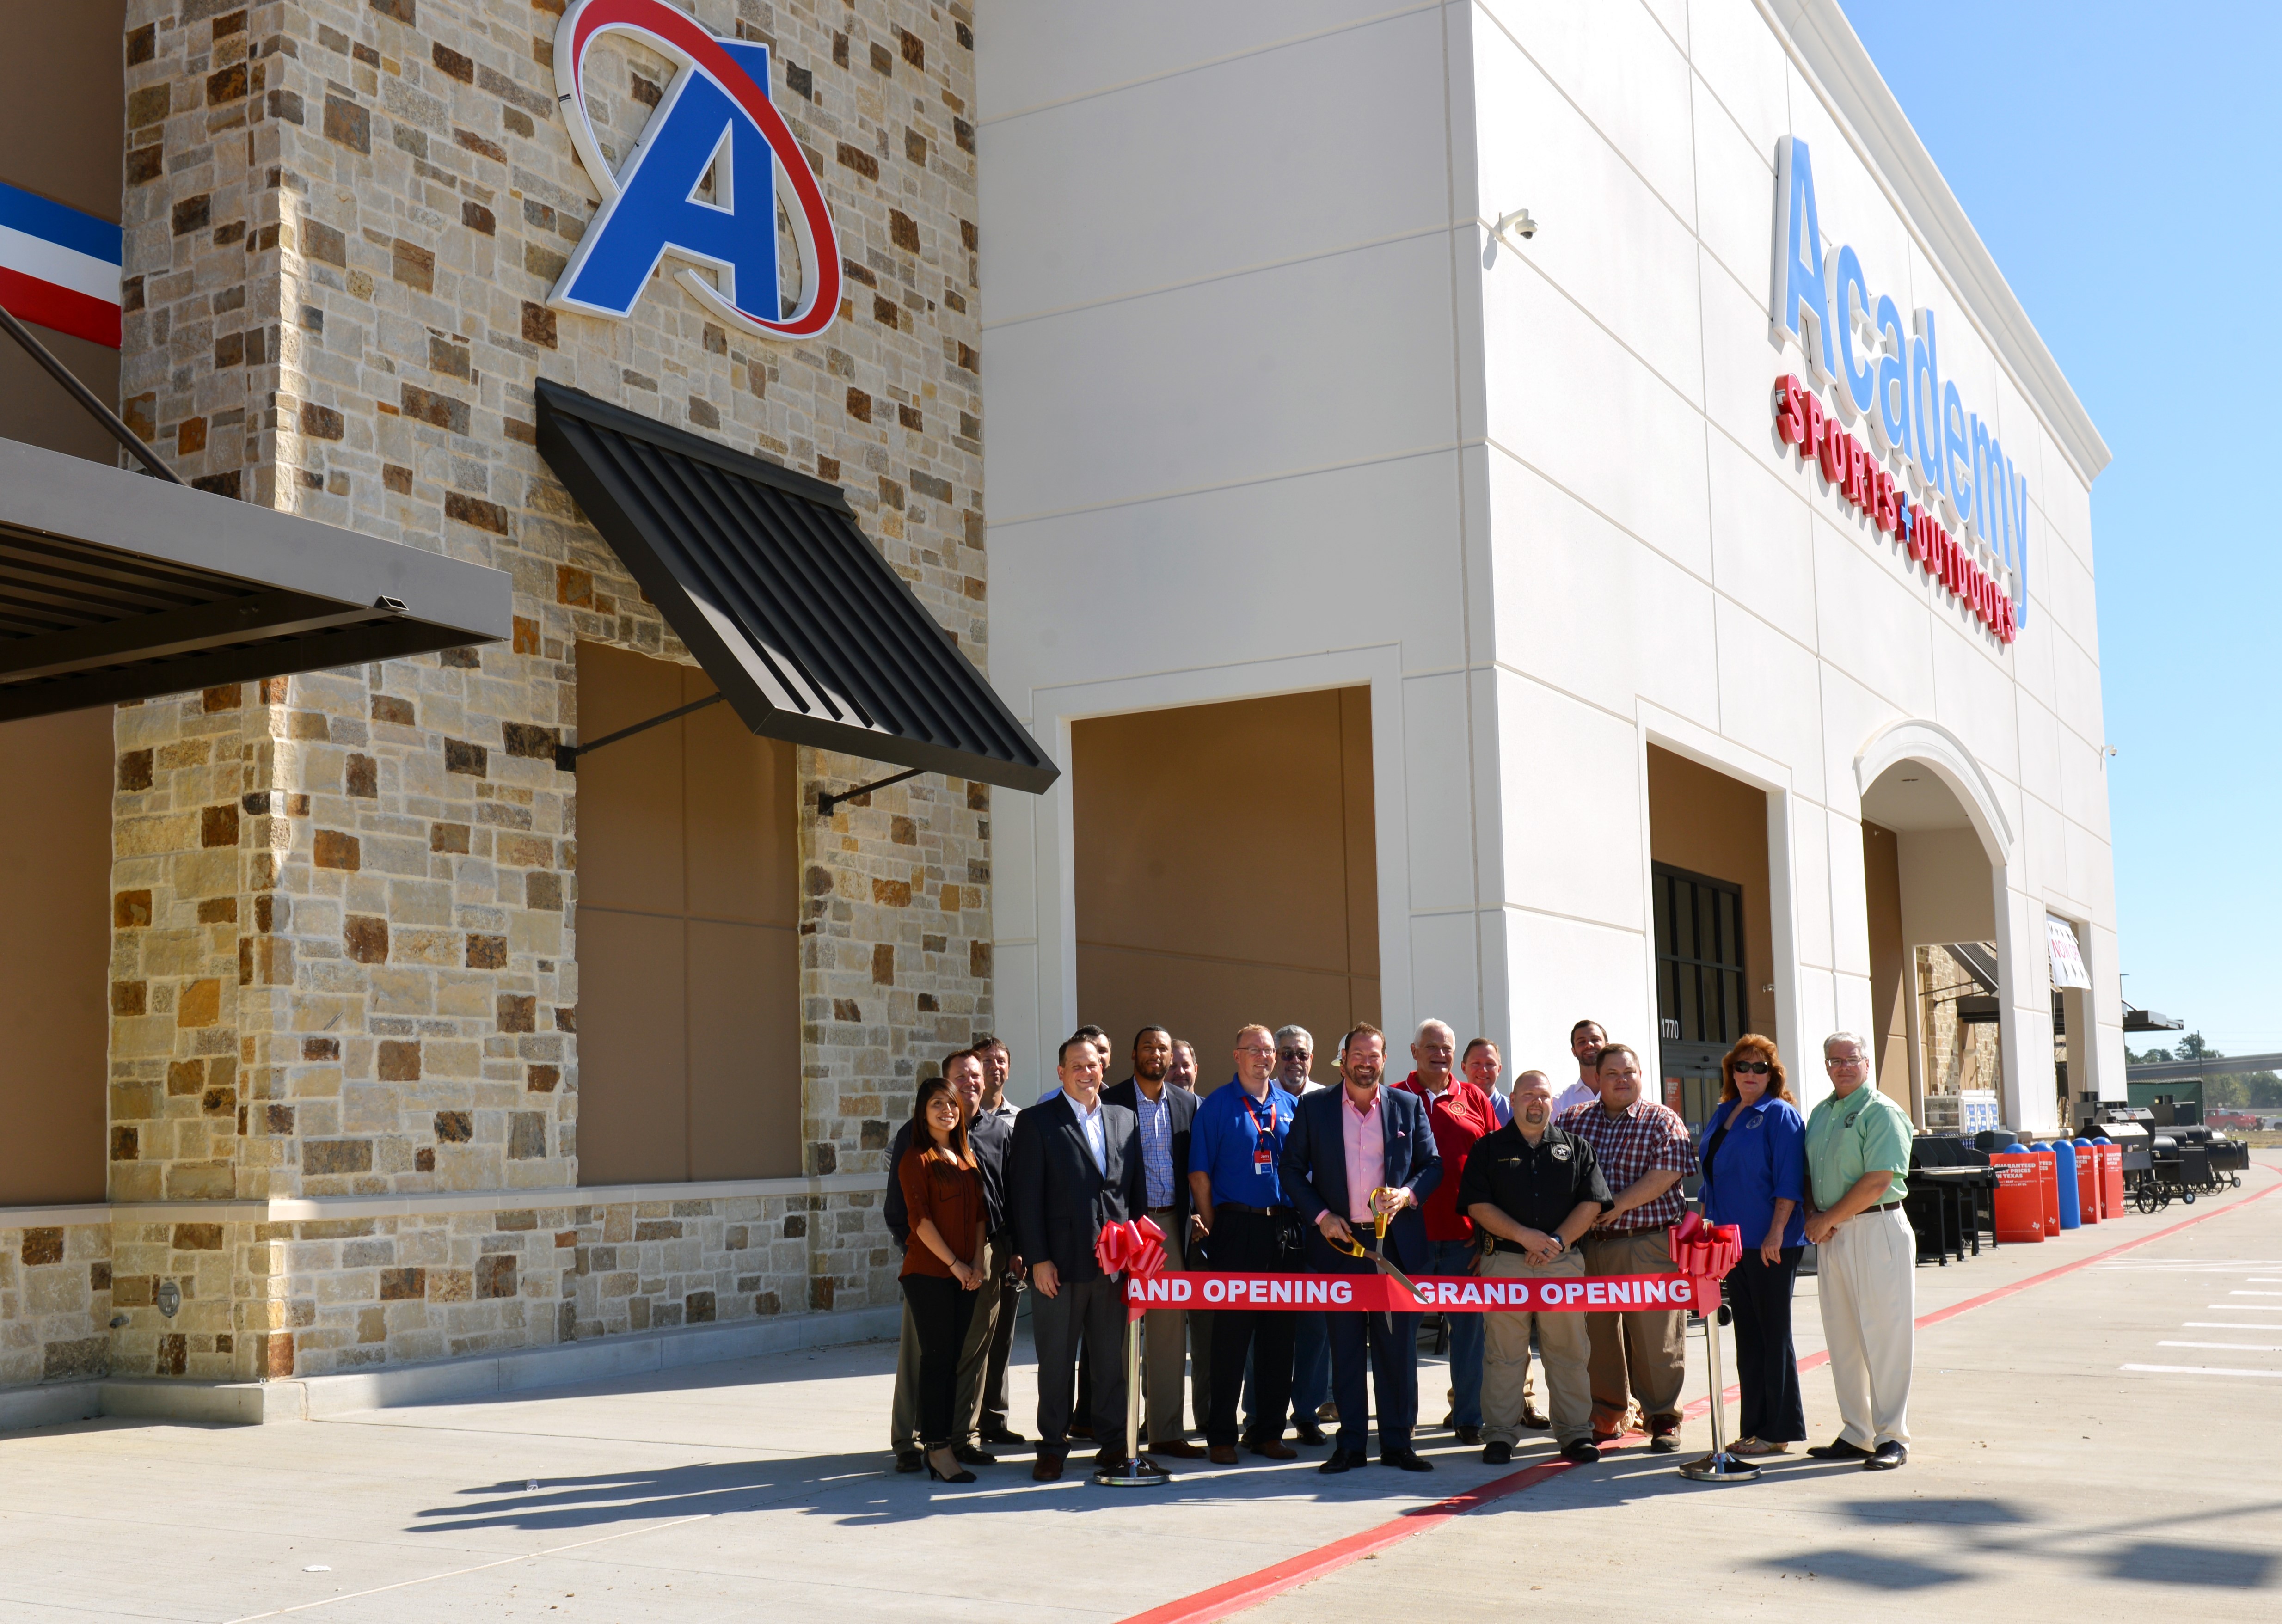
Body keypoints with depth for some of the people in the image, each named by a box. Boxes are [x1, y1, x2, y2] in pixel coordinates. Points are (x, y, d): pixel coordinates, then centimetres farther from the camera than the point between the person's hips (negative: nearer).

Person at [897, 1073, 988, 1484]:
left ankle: (942, 1443, 13)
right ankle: (937, 1450, -4)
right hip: (929, 1273, -6)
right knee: (937, 1358, -6)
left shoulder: (967, 1158, 15)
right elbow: (920, 1219, -11)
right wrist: (954, 1264, -11)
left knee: (954, 1360, 7)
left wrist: (977, 1264, 1)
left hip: (966, 1276, 6)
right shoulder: (916, 1158, -5)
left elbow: (979, 1214, 13)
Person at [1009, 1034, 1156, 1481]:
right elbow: (1027, 1196, -5)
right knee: (1056, 1361, 4)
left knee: (1113, 1358, 9)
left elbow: (1135, 1189, 14)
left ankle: (1113, 1444, 20)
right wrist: (1038, 1259, -11)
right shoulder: (1036, 1122, -1)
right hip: (1060, 1263, -4)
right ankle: (1052, 1448, 14)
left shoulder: (1124, 1119, 12)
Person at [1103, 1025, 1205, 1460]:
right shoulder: (1111, 1102, -2)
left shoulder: (1187, 1104, 11)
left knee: (1171, 1329, 6)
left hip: (1171, 1224, 4)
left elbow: (1196, 1165, 14)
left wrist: (1194, 1213, 1)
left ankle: (1166, 1432, 13)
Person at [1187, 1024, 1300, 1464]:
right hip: (1237, 1226, -4)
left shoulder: (1290, 1106, 12)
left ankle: (1269, 1432, 17)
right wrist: (1212, 1227, -5)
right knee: (1231, 1332, -1)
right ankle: (1221, 1436, 6)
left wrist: (1298, 1221, 8)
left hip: (1283, 1229, 4)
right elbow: (1199, 1175, -2)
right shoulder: (1216, 1106, -1)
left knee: (1279, 1333, 7)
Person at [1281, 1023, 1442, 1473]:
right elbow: (1293, 1170, 5)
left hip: (1397, 1243, 0)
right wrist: (1321, 1216, -6)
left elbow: (1432, 1165, 9)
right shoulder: (1314, 1107, 5)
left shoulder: (1408, 1106, 8)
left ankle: (1397, 1441, 11)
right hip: (1339, 1240, 0)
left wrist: (1408, 1195, -10)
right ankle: (1350, 1443, 11)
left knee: (1398, 1343, 2)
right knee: (1345, 1347, 4)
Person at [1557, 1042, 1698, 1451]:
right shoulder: (1572, 1120, 12)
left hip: (1648, 1245, -3)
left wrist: (1617, 1206, -14)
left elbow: (1667, 1172, -11)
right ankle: (1605, 1417, 20)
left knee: (1655, 1337, -1)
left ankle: (1663, 1419, 11)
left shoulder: (1662, 1121, 3)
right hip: (1590, 1245, 3)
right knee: (1598, 1335, 8)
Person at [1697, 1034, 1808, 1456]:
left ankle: (1779, 1430, 6)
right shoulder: (1722, 1116, 14)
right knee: (1747, 1336, 11)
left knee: (1773, 1334, -1)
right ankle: (1755, 1427, 17)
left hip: (1771, 1246, -7)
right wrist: (1705, 1224, 16)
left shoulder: (1780, 1115, -7)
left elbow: (1789, 1182, -13)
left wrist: (1776, 1234, -19)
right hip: (1733, 1242, 7)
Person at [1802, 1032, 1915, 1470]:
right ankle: (1855, 1434, 18)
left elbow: (1878, 1180, -16)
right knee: (1841, 1339, 10)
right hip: (1832, 1235, 8)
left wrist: (1828, 1218, -13)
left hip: (1876, 1231, -8)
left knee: (1883, 1338, -4)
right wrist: (1813, 1215, 2)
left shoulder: (1882, 1113, -8)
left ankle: (1891, 1437, 2)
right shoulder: (1820, 1114, 16)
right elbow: (1810, 1174, 21)